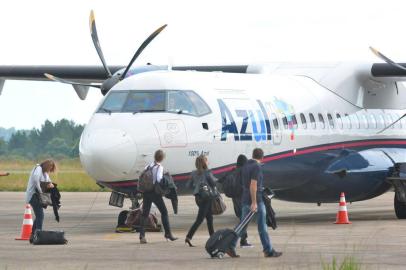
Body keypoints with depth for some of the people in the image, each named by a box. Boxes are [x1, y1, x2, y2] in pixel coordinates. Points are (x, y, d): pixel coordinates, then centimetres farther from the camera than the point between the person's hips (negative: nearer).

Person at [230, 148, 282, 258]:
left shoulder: (246, 166, 12)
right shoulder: (257, 167, -15)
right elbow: (253, 185, -23)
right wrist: (254, 202, -24)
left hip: (245, 200, 8)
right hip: (256, 200, -8)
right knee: (262, 226, 0)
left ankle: (231, 246, 1)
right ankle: (268, 251, 5)